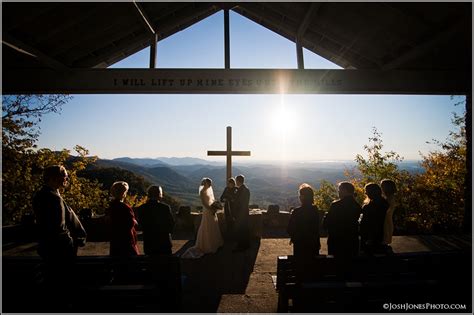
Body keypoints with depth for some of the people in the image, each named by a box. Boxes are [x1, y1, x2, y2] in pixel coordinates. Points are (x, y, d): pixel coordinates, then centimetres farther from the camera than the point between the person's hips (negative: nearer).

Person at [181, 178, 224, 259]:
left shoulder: (210, 189, 8)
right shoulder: (202, 191, -15)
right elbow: (203, 203, -19)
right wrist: (210, 209, -20)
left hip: (212, 211, 8)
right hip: (207, 212, -8)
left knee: (214, 228, 17)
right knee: (207, 229, 3)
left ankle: (214, 244, 32)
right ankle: (206, 246, 17)